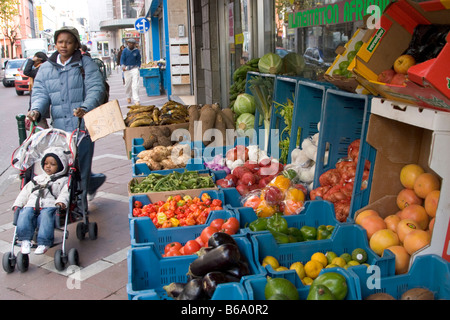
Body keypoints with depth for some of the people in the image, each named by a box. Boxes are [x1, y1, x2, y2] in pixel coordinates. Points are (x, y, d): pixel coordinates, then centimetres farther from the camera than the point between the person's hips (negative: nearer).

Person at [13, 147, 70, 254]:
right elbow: (25, 192, 30)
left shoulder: (63, 180, 20)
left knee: (46, 216, -36)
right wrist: (17, 204, 16)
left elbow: (65, 193, 2)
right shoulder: (37, 179, 35)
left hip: (49, 206, -4)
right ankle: (25, 240, -29)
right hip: (31, 205, 4)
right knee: (24, 215, -28)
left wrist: (61, 201, -19)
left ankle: (44, 242, -39)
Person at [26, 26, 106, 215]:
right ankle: (92, 181, 32)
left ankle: (80, 206, 11)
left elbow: (96, 88, -8)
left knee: (80, 167, -3)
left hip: (83, 127, -4)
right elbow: (40, 93, 9)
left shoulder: (85, 63, 4)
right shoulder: (46, 68, 16)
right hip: (59, 129, 4)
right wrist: (36, 109, -13)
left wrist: (85, 108, -25)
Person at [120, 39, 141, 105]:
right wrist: (123, 66, -15)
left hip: (134, 68, -2)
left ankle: (136, 100, -13)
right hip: (127, 69, 2)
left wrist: (138, 67, 0)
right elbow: (122, 59, 2)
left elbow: (139, 60, 11)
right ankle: (128, 97, 34)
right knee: (127, 85, 10)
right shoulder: (125, 50, 3)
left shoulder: (137, 51, 2)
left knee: (135, 85, -11)